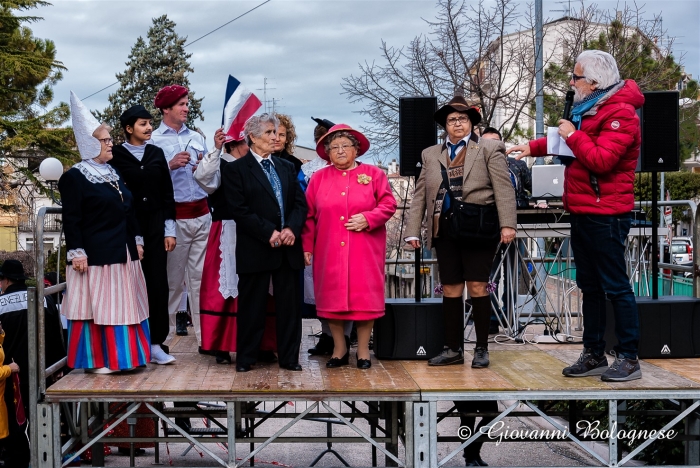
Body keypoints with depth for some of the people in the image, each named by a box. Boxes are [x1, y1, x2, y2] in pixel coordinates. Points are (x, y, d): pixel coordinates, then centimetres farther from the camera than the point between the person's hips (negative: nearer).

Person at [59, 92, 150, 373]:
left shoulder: (113, 173, 16)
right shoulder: (74, 177, -8)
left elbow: (129, 211, 20)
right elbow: (71, 219, -12)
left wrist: (137, 240, 15)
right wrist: (76, 252, -17)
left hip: (122, 252, 8)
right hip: (95, 254, -8)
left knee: (124, 304, 10)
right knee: (98, 306, -3)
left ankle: (122, 355, 19)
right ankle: (96, 360, 5)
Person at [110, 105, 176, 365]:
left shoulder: (156, 153, 9)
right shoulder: (116, 155, -2)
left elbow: (167, 192, 10)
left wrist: (169, 230, 4)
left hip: (155, 225, 3)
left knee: (157, 283, 0)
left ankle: (156, 343, 5)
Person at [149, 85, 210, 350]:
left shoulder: (196, 138, 16)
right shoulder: (153, 140, 2)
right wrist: (171, 165, -18)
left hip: (201, 213, 4)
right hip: (174, 215, -4)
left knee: (202, 276, 2)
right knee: (172, 277, 1)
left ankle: (204, 335, 6)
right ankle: (165, 333, 13)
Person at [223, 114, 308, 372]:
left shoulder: (287, 167, 16)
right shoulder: (236, 169, 0)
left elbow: (300, 203, 10)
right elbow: (239, 210, -9)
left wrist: (291, 229, -9)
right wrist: (269, 233, -14)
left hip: (288, 248, 4)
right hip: (255, 249, -4)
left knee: (289, 304, 6)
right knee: (252, 305, 3)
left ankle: (289, 357, 14)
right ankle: (245, 358, 14)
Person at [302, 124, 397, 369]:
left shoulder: (374, 174, 5)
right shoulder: (318, 178, 9)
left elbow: (389, 204, 1)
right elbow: (309, 215, 7)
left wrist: (368, 218, -15)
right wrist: (307, 246, 2)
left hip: (364, 251, -1)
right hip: (329, 251, 2)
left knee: (363, 297, 0)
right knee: (332, 297, 3)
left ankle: (363, 351, 11)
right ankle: (339, 349, 16)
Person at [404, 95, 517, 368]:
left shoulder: (489, 149, 5)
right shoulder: (431, 154, 16)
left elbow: (503, 189, -3)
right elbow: (420, 195, 13)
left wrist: (507, 225, -13)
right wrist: (412, 231, 6)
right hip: (444, 230, 4)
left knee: (477, 287, -2)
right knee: (450, 290, 7)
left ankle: (482, 349, 8)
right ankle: (453, 349, 15)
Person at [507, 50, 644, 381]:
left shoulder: (620, 113, -15)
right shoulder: (589, 108, 15)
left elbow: (601, 160, -25)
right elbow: (566, 142, 30)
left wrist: (573, 135, -14)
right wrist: (532, 147, 21)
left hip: (606, 215, -10)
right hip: (583, 213, 10)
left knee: (615, 286, -4)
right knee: (590, 286, 13)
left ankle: (628, 359, 3)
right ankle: (594, 355, 21)